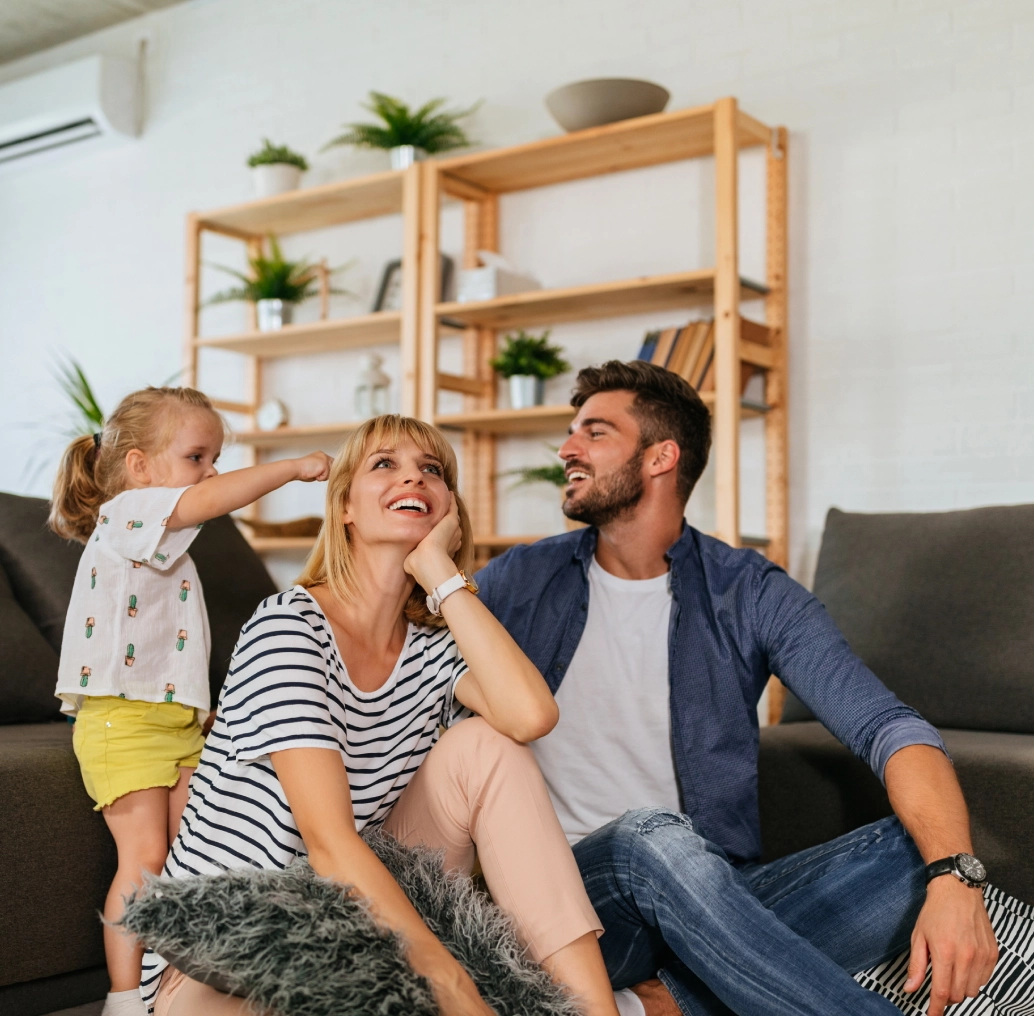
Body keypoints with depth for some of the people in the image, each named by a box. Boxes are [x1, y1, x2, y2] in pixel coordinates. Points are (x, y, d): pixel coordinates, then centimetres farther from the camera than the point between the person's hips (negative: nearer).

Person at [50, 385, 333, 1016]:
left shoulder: (166, 542, 23)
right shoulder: (125, 512, -6)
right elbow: (206, 501, -26)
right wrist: (294, 466, -19)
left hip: (180, 720, 9)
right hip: (123, 719, -9)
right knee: (145, 856, -10)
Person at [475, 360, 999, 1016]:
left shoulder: (752, 596, 2)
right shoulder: (519, 582, 6)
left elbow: (888, 728, -11)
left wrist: (955, 876, -28)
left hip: (713, 900, 2)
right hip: (572, 892, -1)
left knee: (917, 852, -21)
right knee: (650, 836, -35)